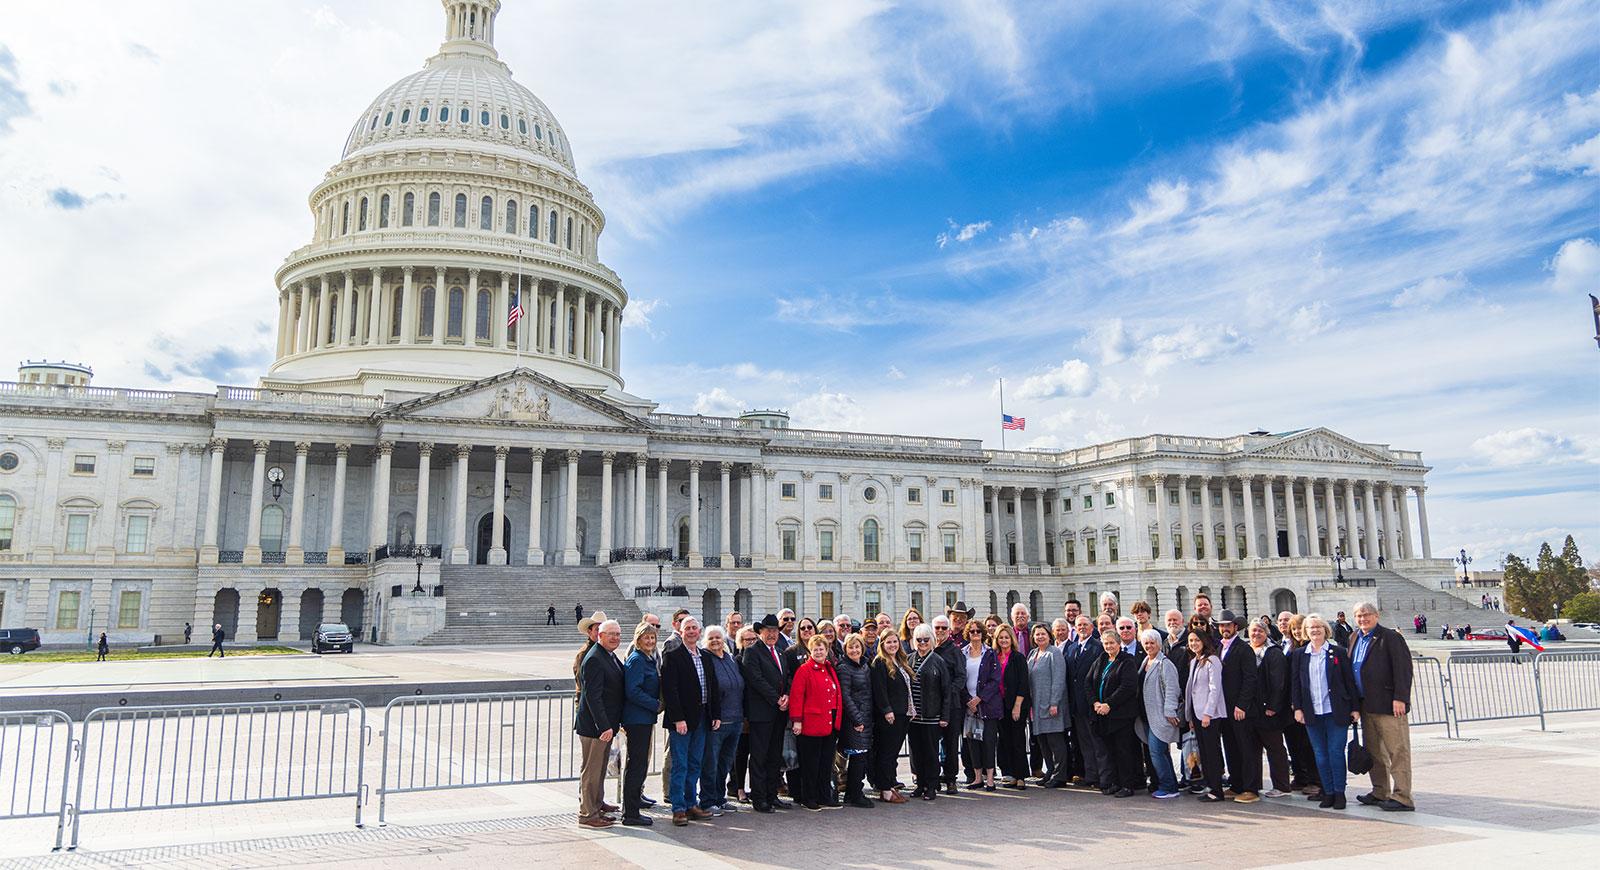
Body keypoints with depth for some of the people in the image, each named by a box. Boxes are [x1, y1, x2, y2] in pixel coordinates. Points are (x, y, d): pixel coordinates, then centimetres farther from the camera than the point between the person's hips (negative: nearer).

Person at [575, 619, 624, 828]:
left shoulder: (610, 656, 12)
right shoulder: (594, 659, -19)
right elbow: (592, 696, -24)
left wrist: (618, 721, 18)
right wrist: (604, 725, -26)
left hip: (606, 724, 10)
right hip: (593, 724, -10)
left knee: (600, 769, 18)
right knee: (591, 770, -1)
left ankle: (596, 808, 28)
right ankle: (587, 814, 8)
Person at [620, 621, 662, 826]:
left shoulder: (650, 659, 15)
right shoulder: (636, 660, -14)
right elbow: (633, 691, -22)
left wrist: (656, 706, 8)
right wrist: (657, 705, -17)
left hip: (644, 718, 10)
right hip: (637, 719, -10)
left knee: (639, 763, 14)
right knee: (637, 765, -4)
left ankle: (632, 809, 23)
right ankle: (630, 814, 3)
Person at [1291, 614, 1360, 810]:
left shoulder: (1338, 652, 3)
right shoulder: (1299, 654, 8)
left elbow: (1349, 680, 3)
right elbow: (1295, 682, 9)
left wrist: (1355, 707, 0)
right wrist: (1297, 708, 1)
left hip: (1336, 711, -2)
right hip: (1312, 712, 2)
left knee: (1336, 751, -3)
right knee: (1320, 753, 6)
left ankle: (1339, 793, 8)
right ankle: (1328, 793, 14)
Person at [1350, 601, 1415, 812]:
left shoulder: (1390, 637, -7)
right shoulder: (1354, 640, 16)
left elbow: (1403, 669, -13)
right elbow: (1351, 670, 21)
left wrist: (1399, 698, -19)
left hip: (1388, 706, -8)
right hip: (1366, 706, 8)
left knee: (1397, 752, -4)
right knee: (1373, 752, 14)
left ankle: (1402, 798, -1)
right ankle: (1380, 793, 24)